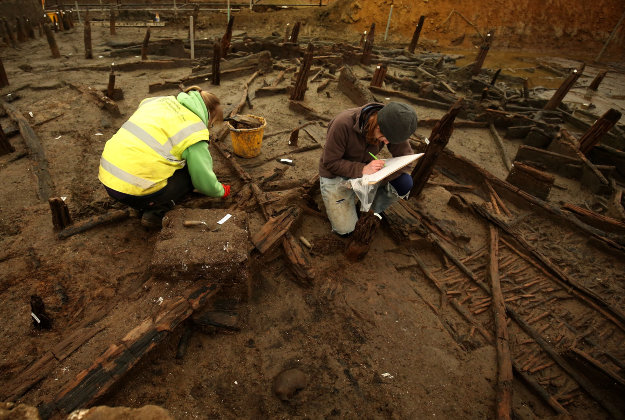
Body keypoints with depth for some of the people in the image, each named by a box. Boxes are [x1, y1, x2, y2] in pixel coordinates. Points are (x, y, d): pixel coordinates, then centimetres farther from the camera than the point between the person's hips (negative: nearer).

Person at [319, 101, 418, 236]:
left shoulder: (393, 127, -18)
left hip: (365, 168, 4)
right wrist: (362, 169, -38)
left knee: (404, 184, -20)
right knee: (345, 229, -7)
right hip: (335, 174, -4)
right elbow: (330, 162, -25)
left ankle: (373, 210, 9)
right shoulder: (343, 124, -32)